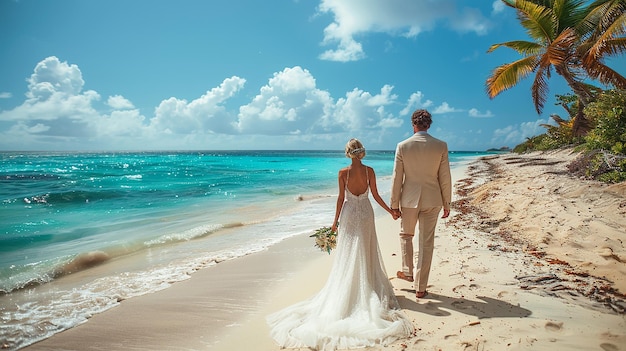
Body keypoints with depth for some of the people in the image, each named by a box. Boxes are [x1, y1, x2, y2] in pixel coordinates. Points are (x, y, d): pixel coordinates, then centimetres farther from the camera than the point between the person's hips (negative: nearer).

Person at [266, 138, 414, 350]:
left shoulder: (343, 172, -11)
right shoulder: (369, 171, -7)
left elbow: (341, 198, -8)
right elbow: (375, 195, -3)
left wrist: (336, 220, 3)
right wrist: (391, 211, 10)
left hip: (349, 214, -1)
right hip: (366, 213, 1)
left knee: (348, 254, 9)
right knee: (366, 253, 14)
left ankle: (347, 291, 14)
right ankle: (367, 287, 20)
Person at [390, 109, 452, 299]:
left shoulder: (402, 146, -7)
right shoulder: (441, 146, -5)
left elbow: (397, 178, -5)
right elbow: (445, 178, -2)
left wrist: (395, 204, 3)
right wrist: (446, 203, 8)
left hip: (409, 199, -1)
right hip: (432, 200, 1)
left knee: (406, 235, 24)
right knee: (426, 243, 8)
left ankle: (408, 271, 33)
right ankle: (420, 288, 15)